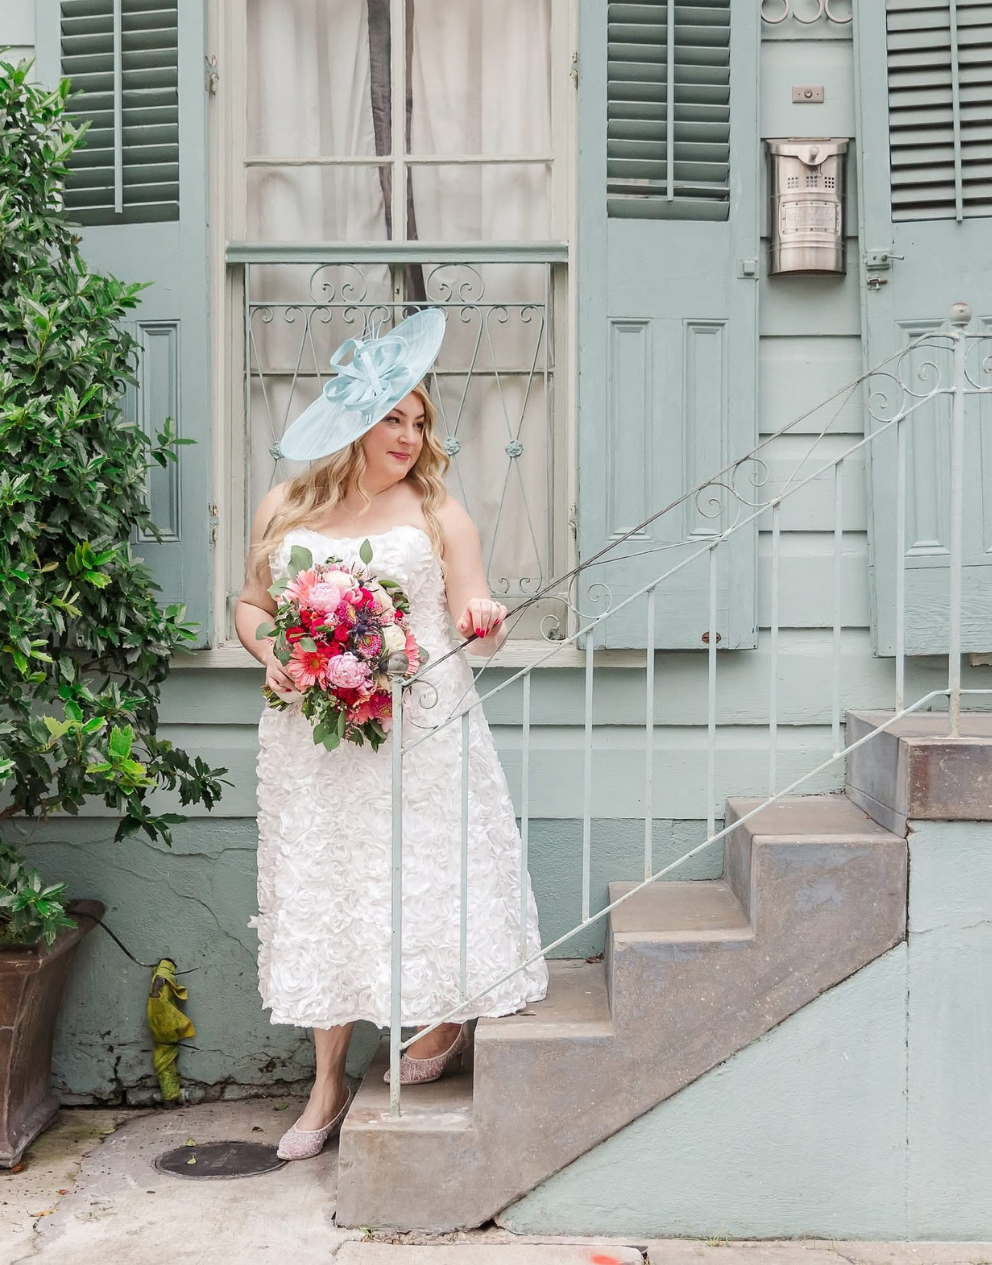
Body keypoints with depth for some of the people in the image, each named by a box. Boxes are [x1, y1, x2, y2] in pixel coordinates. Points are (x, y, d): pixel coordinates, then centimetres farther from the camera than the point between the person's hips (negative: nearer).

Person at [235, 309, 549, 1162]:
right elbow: (252, 605, 16)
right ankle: (328, 1085, 18)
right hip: (314, 737, 2)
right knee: (319, 892, 5)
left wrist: (484, 620, -24)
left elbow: (476, 631, -1)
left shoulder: (437, 513, 3)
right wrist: (271, 657, -4)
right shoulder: (286, 510, 7)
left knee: (424, 879, -1)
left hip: (420, 733, -2)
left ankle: (446, 1020, 28)